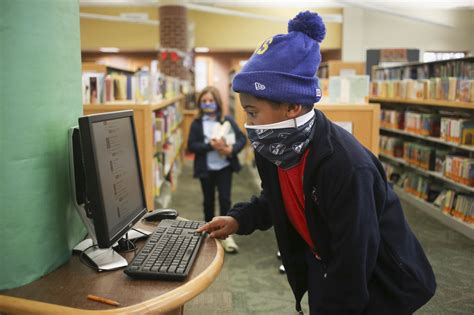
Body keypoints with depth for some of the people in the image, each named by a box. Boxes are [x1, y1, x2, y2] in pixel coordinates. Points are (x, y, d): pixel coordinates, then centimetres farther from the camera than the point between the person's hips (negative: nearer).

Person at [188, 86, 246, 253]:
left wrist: (232, 149, -23)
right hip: (206, 169, 1)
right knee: (209, 200, 15)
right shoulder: (197, 123, -3)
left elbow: (242, 138, -4)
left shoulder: (228, 120, -2)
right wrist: (210, 145, -23)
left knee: (225, 199, -2)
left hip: (225, 167, 0)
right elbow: (191, 145, -10)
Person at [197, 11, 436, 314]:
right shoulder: (274, 149, -11)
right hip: (324, 269, 6)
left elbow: (353, 266, -28)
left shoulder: (347, 167, -35)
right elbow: (277, 199, 9)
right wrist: (240, 219, -7)